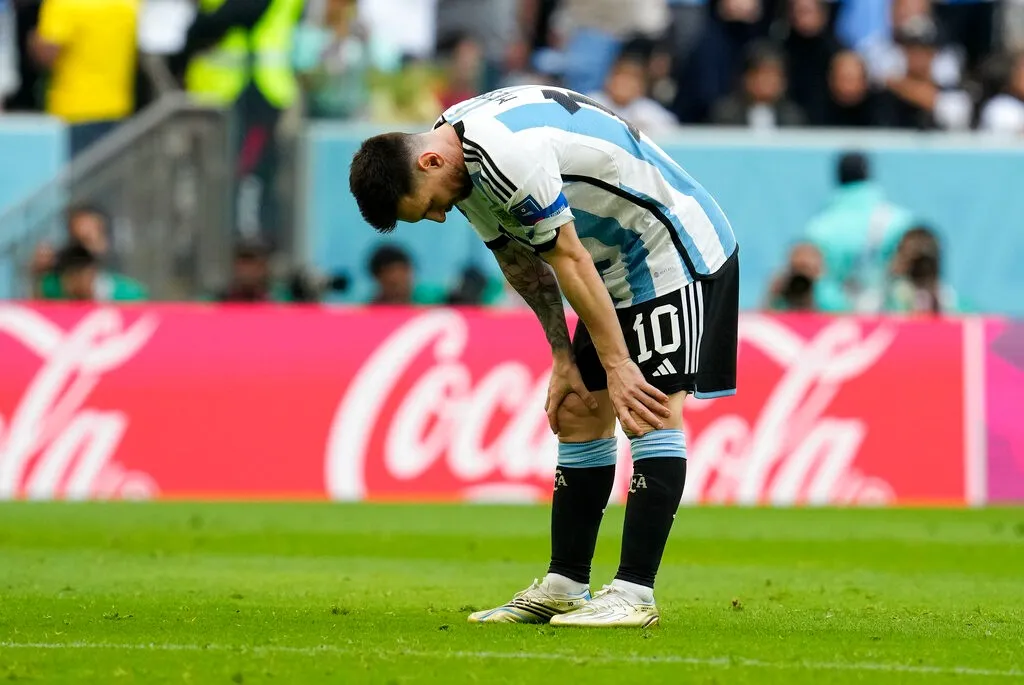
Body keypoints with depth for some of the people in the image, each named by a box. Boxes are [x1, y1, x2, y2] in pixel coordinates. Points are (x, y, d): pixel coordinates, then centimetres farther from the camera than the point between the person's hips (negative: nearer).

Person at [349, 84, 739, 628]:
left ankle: (635, 593, -19)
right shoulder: (465, 162, 1)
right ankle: (564, 588, 11)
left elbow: (569, 261, -26)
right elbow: (521, 261, 10)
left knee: (652, 413, -15)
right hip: (617, 266, 10)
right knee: (578, 415, 7)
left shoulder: (508, 155, -30)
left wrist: (616, 364, -20)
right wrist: (563, 356, 7)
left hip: (674, 250, -10)